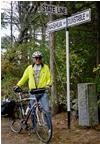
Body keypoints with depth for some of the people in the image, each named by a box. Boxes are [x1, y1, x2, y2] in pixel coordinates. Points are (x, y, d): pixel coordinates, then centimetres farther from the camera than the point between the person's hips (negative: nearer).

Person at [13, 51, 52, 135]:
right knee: (33, 111, 10)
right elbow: (24, 78, 17)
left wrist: (48, 85, -14)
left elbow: (50, 78, 5)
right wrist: (18, 85, 9)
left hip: (43, 92, -2)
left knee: (46, 110, -10)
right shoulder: (29, 68, 10)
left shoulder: (45, 67, 6)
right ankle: (33, 127, 25)